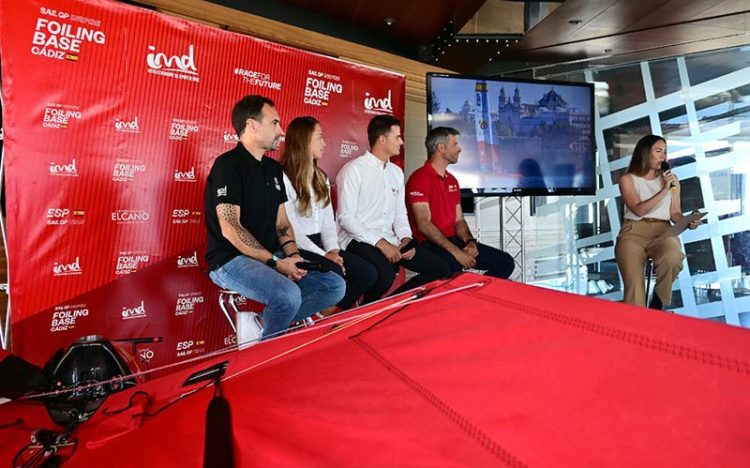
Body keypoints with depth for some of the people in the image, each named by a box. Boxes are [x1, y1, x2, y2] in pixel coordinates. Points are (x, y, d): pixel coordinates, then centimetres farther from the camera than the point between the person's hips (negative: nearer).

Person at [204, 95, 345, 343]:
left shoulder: (273, 168, 15)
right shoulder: (228, 165, -9)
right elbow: (230, 229, -17)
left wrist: (292, 255, -4)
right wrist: (275, 263, -19)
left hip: (273, 257, 8)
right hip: (232, 259, -8)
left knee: (335, 285, -4)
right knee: (289, 295, -33)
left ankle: (260, 320, -4)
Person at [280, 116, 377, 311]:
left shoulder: (321, 177, 17)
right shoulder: (283, 178, -10)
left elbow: (328, 221, 10)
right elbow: (290, 229, -16)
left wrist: (333, 249, -7)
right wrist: (323, 255, -19)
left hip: (319, 243, 8)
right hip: (296, 248, -7)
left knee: (368, 273, -9)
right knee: (334, 273, -31)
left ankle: (327, 313, 5)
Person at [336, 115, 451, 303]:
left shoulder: (396, 172, 16)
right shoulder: (354, 169, -7)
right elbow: (346, 217, -14)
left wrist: (405, 238, -2)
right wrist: (380, 243, -19)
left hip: (390, 239, 7)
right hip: (359, 240, -7)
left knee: (440, 269, -4)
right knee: (385, 275, -35)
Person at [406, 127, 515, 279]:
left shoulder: (452, 180, 19)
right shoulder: (420, 178, -9)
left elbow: (459, 220, 18)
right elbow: (424, 225, -17)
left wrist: (470, 241, -4)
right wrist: (456, 252, -20)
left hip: (454, 240, 8)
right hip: (431, 244, -8)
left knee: (506, 262, -2)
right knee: (454, 269, -39)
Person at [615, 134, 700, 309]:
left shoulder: (671, 179, 18)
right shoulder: (627, 179, 7)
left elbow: (675, 213, 16)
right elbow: (639, 210, -6)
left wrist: (688, 222, -5)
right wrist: (664, 190, -11)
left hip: (663, 231, 2)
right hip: (634, 232, -2)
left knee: (673, 258, -34)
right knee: (634, 284, -25)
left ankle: (658, 303, -9)